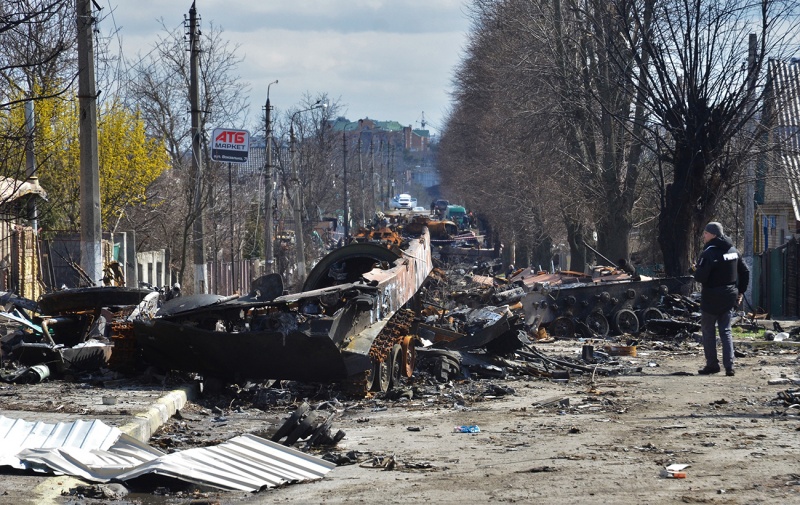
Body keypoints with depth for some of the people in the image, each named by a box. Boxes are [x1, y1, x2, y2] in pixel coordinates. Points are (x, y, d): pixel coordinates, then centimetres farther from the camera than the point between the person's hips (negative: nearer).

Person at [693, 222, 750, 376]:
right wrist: (740, 291, 19)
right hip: (729, 298, 6)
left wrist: (697, 269, 0)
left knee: (708, 330, 7)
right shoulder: (733, 250, 8)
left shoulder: (709, 253, -17)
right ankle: (729, 366, 0)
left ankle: (712, 364, 7)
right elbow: (745, 272, 14)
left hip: (711, 299, -6)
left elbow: (701, 277, -22)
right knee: (726, 331, 9)